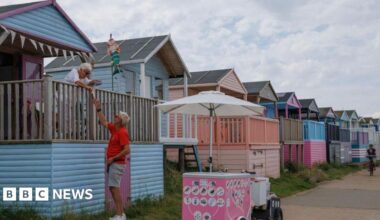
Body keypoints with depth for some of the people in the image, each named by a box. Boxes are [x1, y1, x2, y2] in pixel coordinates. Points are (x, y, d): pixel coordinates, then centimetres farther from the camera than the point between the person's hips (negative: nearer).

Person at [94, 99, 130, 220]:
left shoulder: (122, 132, -15)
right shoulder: (114, 128, 12)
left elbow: (127, 150, -23)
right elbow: (103, 122, 27)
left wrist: (113, 158, -19)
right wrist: (98, 109, 24)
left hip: (117, 164, -10)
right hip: (113, 164, 10)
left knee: (114, 187, -13)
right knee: (113, 188, 10)